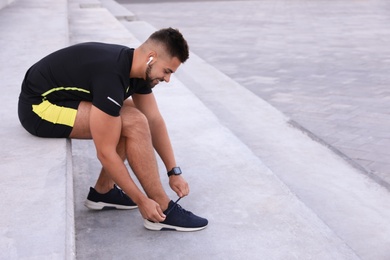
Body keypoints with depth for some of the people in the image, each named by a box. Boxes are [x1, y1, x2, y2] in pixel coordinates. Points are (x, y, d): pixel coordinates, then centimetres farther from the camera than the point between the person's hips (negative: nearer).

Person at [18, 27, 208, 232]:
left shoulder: (136, 66, -3)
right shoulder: (112, 75, -30)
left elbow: (154, 121, 6)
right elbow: (105, 153, -27)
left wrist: (174, 172, 4)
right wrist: (142, 201, -19)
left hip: (56, 95, 10)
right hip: (39, 107, -10)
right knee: (134, 123, -21)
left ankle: (103, 191, 12)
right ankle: (163, 210, -9)